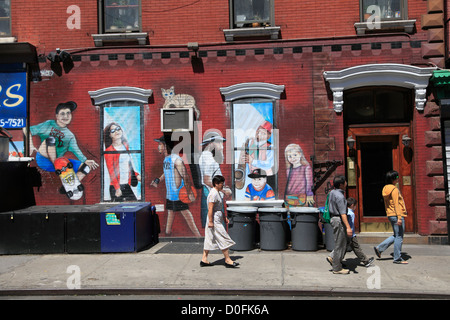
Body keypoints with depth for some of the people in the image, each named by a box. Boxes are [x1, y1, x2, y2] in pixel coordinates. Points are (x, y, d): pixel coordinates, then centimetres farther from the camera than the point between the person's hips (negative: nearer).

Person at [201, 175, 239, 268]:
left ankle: (204, 260, 17)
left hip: (217, 220, 10)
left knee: (210, 240, 12)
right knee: (224, 240, -4)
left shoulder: (217, 193, 15)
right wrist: (210, 221, -23)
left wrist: (224, 217, 23)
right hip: (214, 220, -10)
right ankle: (228, 260, 2)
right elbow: (210, 208, -21)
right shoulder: (213, 194, -17)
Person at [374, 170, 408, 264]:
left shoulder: (386, 189, 13)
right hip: (396, 215, -9)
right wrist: (399, 217, -21)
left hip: (390, 215, 9)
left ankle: (379, 248, 14)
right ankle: (397, 258, 7)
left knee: (396, 236, 18)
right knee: (399, 237, 0)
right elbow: (396, 204, -20)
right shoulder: (394, 189, -14)